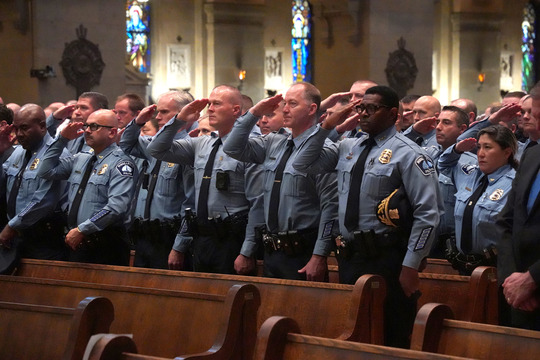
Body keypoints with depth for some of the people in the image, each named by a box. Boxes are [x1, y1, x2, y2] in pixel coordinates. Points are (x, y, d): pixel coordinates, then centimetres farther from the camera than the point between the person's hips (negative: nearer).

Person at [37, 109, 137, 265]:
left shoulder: (121, 164, -8)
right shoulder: (79, 159, 17)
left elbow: (116, 207, -20)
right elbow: (46, 171, 15)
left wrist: (81, 230, -20)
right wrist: (62, 139, 9)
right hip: (75, 242, 7)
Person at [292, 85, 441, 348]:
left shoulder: (407, 154, -8)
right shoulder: (348, 148, 11)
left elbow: (427, 213, -12)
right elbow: (303, 165, 14)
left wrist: (410, 266, -15)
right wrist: (326, 126, 3)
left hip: (386, 259, -7)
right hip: (349, 257, 7)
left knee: (389, 341, -3)